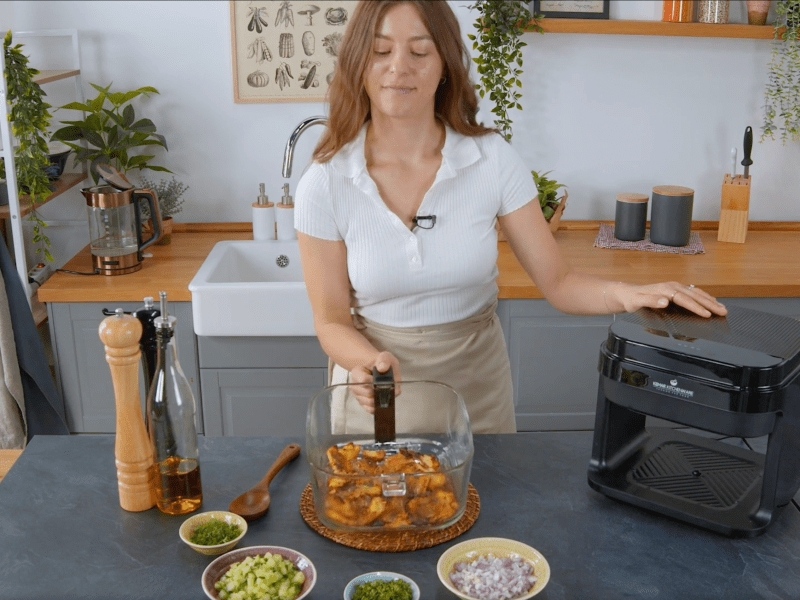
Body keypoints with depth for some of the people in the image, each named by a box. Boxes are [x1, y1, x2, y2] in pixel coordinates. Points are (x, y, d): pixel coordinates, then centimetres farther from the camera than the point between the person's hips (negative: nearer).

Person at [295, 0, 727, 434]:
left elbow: (557, 281, -9)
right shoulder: (323, 185, -14)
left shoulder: (492, 159, -12)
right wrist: (372, 362, -29)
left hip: (478, 389, 1)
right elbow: (331, 320, -8)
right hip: (378, 396, -1)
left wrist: (621, 293, -28)